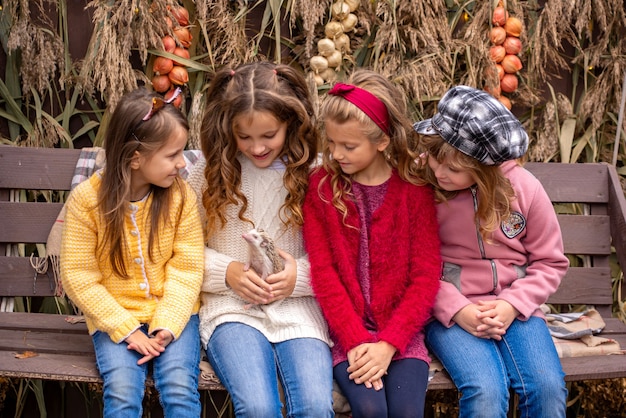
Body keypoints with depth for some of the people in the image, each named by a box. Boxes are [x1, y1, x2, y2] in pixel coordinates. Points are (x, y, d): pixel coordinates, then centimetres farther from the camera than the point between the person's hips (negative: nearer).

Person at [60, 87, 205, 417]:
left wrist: (167, 325, -18)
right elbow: (79, 276, -9)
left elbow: (186, 267, -6)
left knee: (180, 390, -22)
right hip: (115, 316, -1)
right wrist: (125, 329, -14)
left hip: (172, 313, 1)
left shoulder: (180, 194, -7)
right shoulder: (86, 199, -11)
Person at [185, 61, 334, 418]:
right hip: (231, 308, 0)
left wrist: (300, 274, -13)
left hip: (298, 308, 0)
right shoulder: (210, 174, 5)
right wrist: (227, 272, -9)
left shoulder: (312, 173, 2)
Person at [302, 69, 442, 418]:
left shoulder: (415, 190, -1)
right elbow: (323, 271, -4)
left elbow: (426, 276, -4)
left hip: (401, 333, 0)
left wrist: (388, 344, -13)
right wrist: (356, 340, -13)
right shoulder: (321, 187, 0)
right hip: (347, 332, 0)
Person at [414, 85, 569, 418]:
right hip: (449, 310, -2)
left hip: (514, 308, 2)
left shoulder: (524, 187, -4)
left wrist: (512, 306, -10)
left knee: (547, 388, -22)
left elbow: (550, 261, 5)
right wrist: (457, 310, -17)